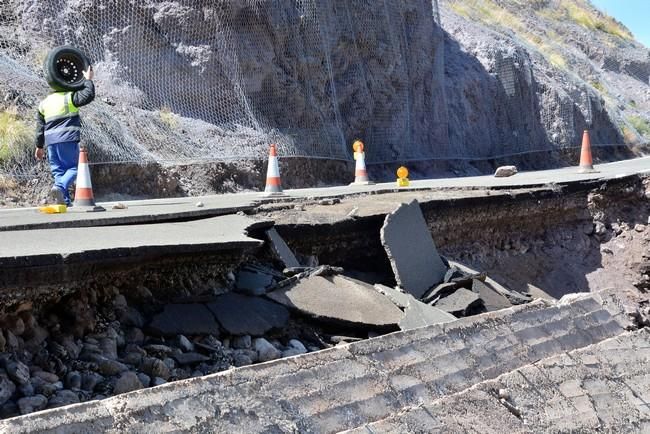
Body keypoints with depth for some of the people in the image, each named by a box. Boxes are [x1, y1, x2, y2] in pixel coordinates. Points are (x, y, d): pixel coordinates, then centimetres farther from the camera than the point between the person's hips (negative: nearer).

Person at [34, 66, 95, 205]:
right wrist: (88, 80, 1)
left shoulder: (44, 103, 17)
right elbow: (88, 96, -13)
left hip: (51, 140, 5)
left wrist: (39, 146, 23)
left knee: (58, 170, 10)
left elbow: (40, 127, 18)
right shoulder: (69, 97, -1)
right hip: (68, 138, -5)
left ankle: (65, 199, 4)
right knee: (73, 167, 0)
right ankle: (59, 188, -26)